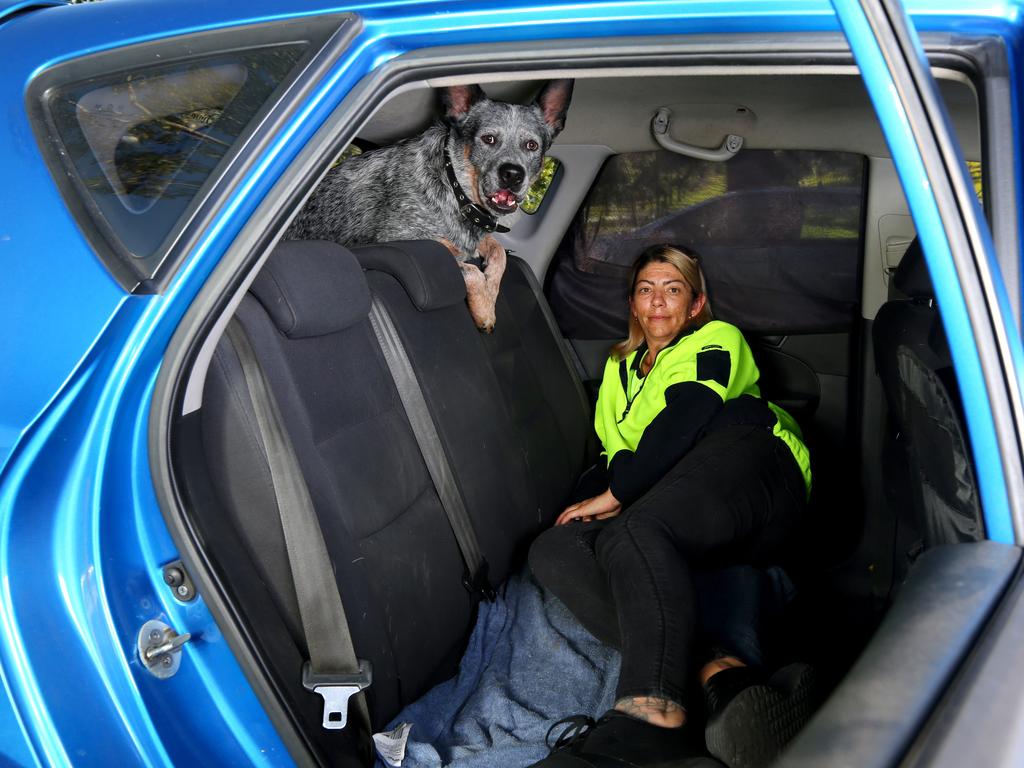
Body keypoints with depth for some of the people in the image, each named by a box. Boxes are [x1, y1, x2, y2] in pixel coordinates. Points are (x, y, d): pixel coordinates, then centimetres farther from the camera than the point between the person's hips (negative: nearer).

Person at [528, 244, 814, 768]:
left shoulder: (716, 340, 20)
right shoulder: (620, 366, 37)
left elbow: (685, 421, 0)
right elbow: (611, 454, 30)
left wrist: (615, 494, -5)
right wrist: (592, 495, 7)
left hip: (742, 456, -5)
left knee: (635, 534, -36)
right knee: (552, 552, -23)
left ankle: (650, 717, -55)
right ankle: (723, 676, -39)